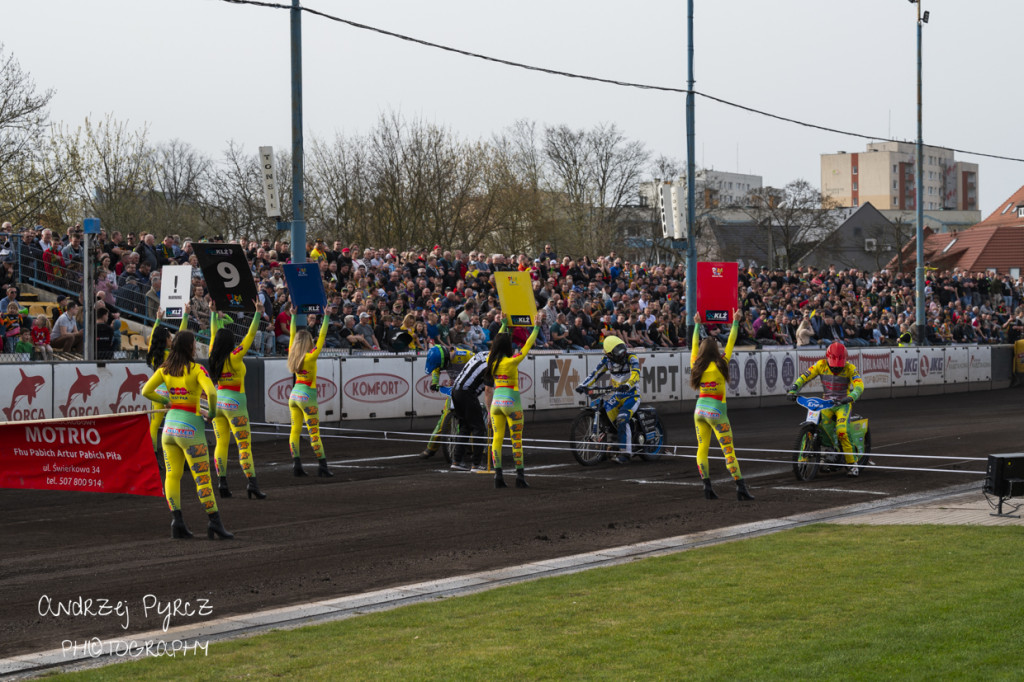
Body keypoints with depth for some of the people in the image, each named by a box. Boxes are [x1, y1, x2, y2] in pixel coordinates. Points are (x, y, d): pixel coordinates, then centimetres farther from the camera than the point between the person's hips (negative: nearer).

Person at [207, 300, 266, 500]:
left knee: (221, 444, 8)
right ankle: (251, 482, -13)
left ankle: (222, 482, 4)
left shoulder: (214, 357, 1)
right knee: (244, 444, -6)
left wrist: (214, 313, 26)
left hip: (217, 401, 6)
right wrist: (258, 314, -8)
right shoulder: (234, 357, -12)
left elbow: (214, 334, 15)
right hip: (234, 402, -6)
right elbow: (250, 335, -11)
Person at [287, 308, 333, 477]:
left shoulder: (293, 354, 0)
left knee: (295, 430, 5)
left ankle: (296, 464, 2)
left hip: (294, 395, 6)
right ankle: (322, 466, -3)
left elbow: (292, 335, 11)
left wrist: (293, 315, 17)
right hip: (307, 396, -6)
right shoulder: (310, 357, -15)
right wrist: (326, 318, -10)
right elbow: (322, 337, -15)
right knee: (314, 433, -4)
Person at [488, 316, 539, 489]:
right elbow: (527, 346, -4)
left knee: (497, 439, 5)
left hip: (496, 402, 5)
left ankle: (498, 476, 0)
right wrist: (536, 328, 7)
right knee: (517, 440, 2)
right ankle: (520, 476, 3)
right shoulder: (511, 362, -14)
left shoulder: (491, 360, 0)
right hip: (511, 403, -5)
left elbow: (497, 342, 18)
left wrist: (504, 324, 28)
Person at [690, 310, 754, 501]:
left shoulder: (696, 366, 1)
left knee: (702, 449, 8)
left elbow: (694, 345, 16)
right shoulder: (720, 365, -9)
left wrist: (697, 325, 28)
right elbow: (730, 344, -1)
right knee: (728, 451, -5)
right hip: (716, 411, -5)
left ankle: (707, 487, 0)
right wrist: (735, 322, 9)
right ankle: (740, 488, -9)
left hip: (699, 410, 5)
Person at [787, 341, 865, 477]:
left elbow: (859, 385, -20)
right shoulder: (821, 365, -3)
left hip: (843, 404, -3)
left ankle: (852, 463, -13)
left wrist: (850, 397, -40)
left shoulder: (849, 368, -9)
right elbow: (804, 377, -4)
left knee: (841, 431, -24)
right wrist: (792, 390, -19)